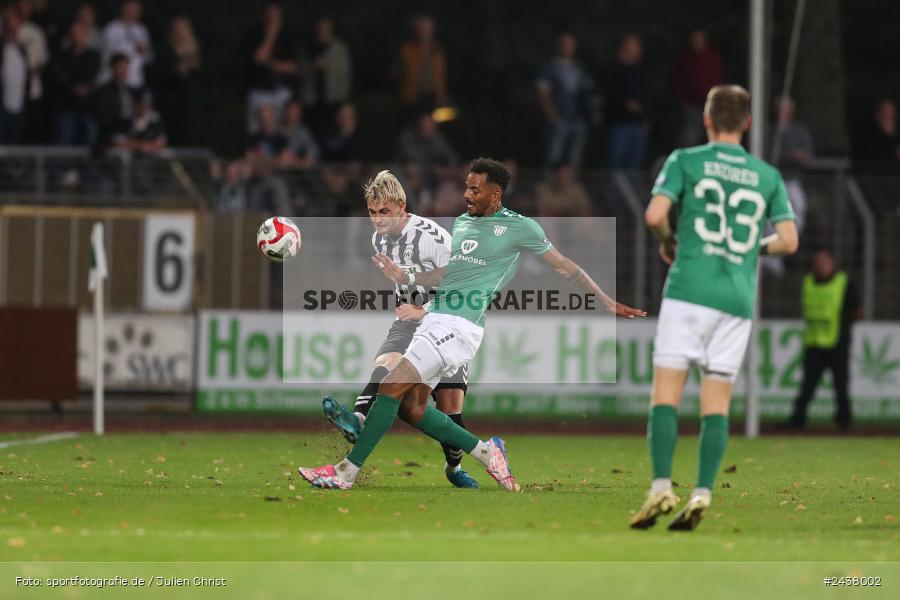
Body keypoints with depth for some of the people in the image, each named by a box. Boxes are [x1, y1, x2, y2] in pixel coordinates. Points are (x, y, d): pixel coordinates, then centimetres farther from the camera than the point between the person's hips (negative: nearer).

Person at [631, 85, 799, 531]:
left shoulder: (685, 161, 3)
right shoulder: (768, 176, 11)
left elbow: (655, 214, -9)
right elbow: (788, 241, 6)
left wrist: (667, 242, 11)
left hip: (690, 289, -3)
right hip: (739, 296, 3)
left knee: (666, 390, -3)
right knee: (717, 400, 3)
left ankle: (661, 488, -16)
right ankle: (702, 494, -9)